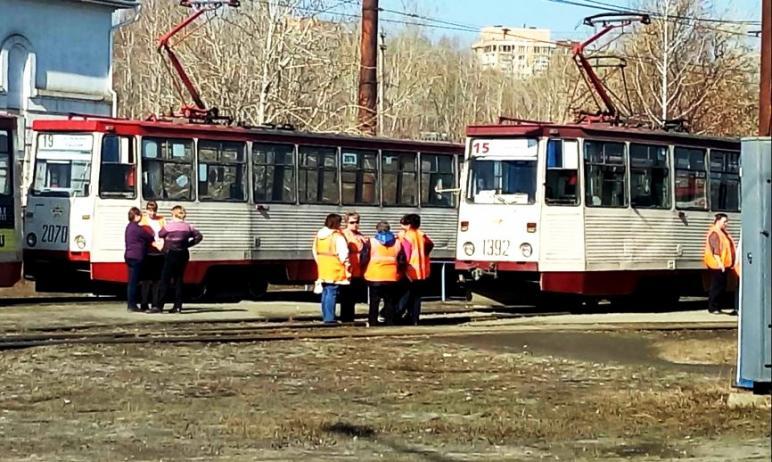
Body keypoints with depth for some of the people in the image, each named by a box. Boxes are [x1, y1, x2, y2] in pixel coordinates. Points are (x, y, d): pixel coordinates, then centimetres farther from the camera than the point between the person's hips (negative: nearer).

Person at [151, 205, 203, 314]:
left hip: (171, 255, -5)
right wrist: (188, 244, 10)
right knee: (178, 280, 10)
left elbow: (160, 234, 6)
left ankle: (158, 306, -10)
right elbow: (199, 236, 11)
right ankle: (178, 306, 7)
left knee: (165, 280, -5)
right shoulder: (188, 227, 6)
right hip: (183, 255, 5)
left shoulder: (169, 226, -8)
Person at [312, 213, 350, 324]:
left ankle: (325, 316, 21)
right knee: (332, 292, -7)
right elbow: (343, 253, -16)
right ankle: (329, 318, -8)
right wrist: (347, 266, -6)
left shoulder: (319, 235, 10)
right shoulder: (337, 236, -15)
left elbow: (315, 250, 18)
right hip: (334, 269, -8)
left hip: (323, 268, 8)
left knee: (325, 292, 15)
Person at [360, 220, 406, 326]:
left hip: (374, 278, -2)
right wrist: (398, 271, 22)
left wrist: (365, 271, 13)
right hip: (392, 278, 2)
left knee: (374, 303, 6)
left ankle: (372, 323, 8)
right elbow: (402, 261, 6)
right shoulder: (397, 243, 5)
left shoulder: (371, 242, -4)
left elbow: (363, 259, -4)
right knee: (390, 302, 9)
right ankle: (389, 322, 10)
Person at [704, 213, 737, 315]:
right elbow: (715, 250, -22)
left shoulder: (723, 233, 18)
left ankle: (718, 307, 17)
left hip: (724, 265, 10)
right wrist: (720, 263, -29)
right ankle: (712, 307, 0)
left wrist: (730, 263, 22)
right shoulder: (714, 233, -13)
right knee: (716, 286, -6)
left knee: (722, 287, 11)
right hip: (717, 265, -10)